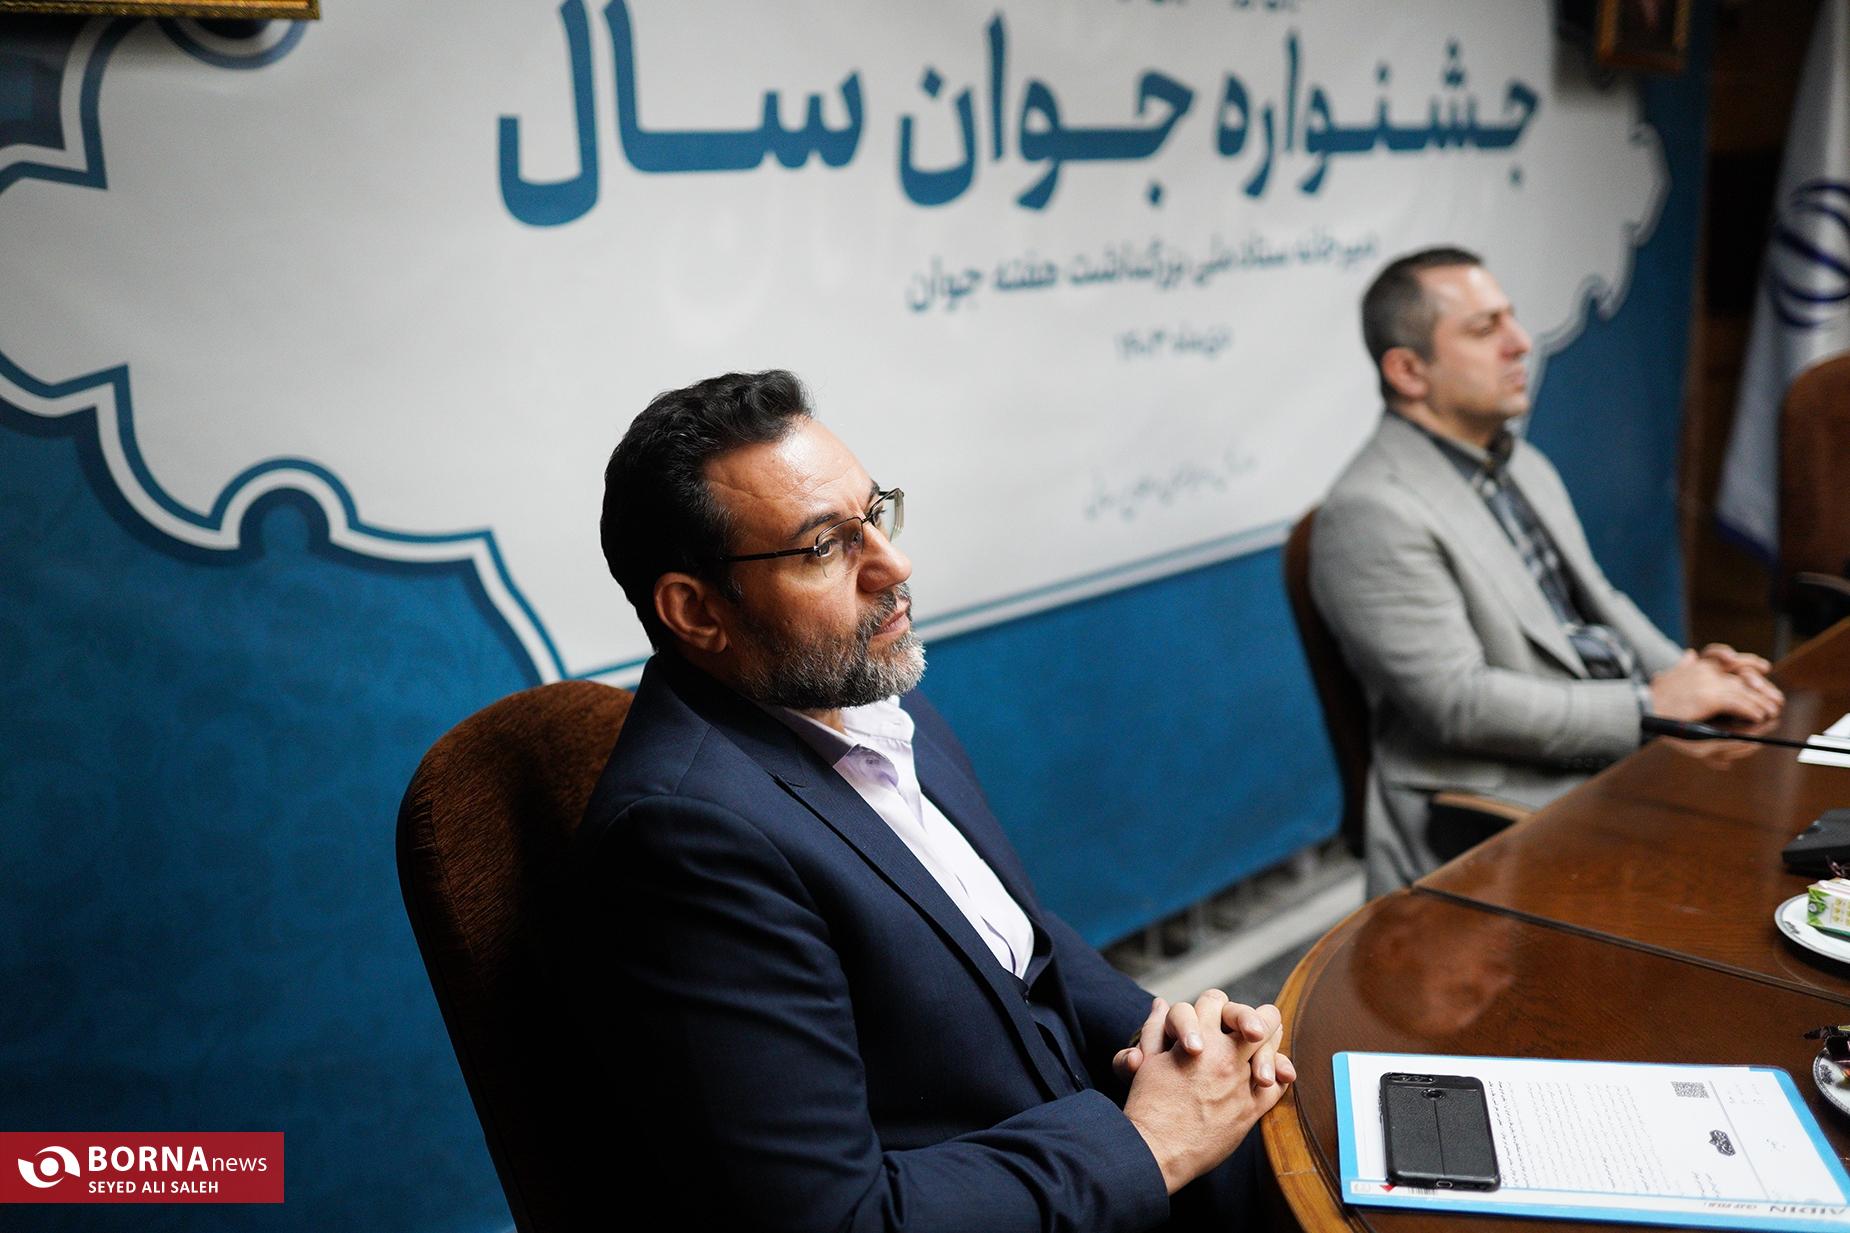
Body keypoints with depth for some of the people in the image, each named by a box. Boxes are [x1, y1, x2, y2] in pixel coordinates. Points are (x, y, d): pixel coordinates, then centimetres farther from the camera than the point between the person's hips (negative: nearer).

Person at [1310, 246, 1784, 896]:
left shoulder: (1522, 464, 16)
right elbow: (1457, 702, -20)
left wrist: (1687, 672, 4)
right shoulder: (1372, 513, -15)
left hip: (1621, 749, 9)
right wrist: (1650, 705, -16)